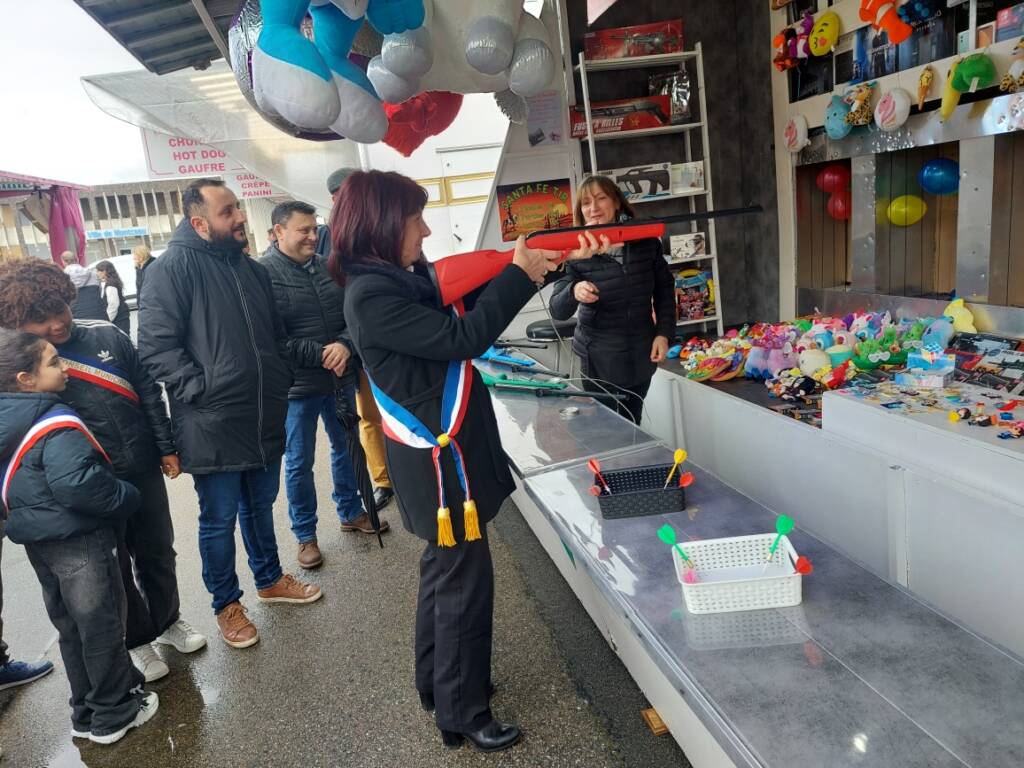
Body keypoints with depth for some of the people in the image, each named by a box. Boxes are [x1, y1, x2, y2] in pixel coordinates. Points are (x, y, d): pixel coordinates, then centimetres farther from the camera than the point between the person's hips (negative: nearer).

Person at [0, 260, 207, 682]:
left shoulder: (106, 336, -3)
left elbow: (149, 393, 4)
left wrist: (167, 448, 4)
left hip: (143, 469, 3)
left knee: (157, 551, 17)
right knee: (112, 567, 13)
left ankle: (168, 619, 39)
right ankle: (136, 640, 33)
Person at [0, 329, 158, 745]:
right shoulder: (55, 423, -23)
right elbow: (76, 483, -34)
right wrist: (126, 498, -20)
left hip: (37, 539, 9)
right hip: (77, 540, -9)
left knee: (71, 628, 21)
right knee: (101, 627, 7)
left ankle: (87, 712, 35)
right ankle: (115, 713, 22)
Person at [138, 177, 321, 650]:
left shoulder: (252, 270, 12)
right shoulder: (175, 267, -12)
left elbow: (276, 336, 22)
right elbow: (155, 346, -18)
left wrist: (281, 381, 11)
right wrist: (201, 390, -20)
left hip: (265, 420, 7)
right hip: (212, 427, -6)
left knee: (260, 508, 22)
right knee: (219, 520, 8)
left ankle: (269, 580, 41)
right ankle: (226, 604, 27)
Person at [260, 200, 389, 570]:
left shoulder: (327, 267, 4)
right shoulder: (263, 273, -13)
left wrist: (345, 346, -17)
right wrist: (320, 354, -21)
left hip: (341, 379, 6)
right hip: (297, 387, -5)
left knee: (346, 449, 19)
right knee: (299, 463, 8)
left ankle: (351, 513, 39)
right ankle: (305, 535, 24)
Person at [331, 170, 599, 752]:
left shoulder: (411, 277, 7)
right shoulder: (372, 296, -21)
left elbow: (472, 305, 13)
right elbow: (462, 339, -26)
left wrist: (540, 266, 3)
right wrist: (518, 275, -18)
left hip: (447, 450, 10)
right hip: (438, 460, -10)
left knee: (445, 571, 21)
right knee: (465, 579, 2)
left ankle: (439, 684, 40)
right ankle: (464, 715, 20)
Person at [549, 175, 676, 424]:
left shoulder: (646, 241, -5)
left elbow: (664, 288, 8)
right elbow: (557, 311, -16)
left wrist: (664, 333, -1)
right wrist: (574, 292, -37)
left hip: (641, 353, 3)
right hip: (600, 357, -2)